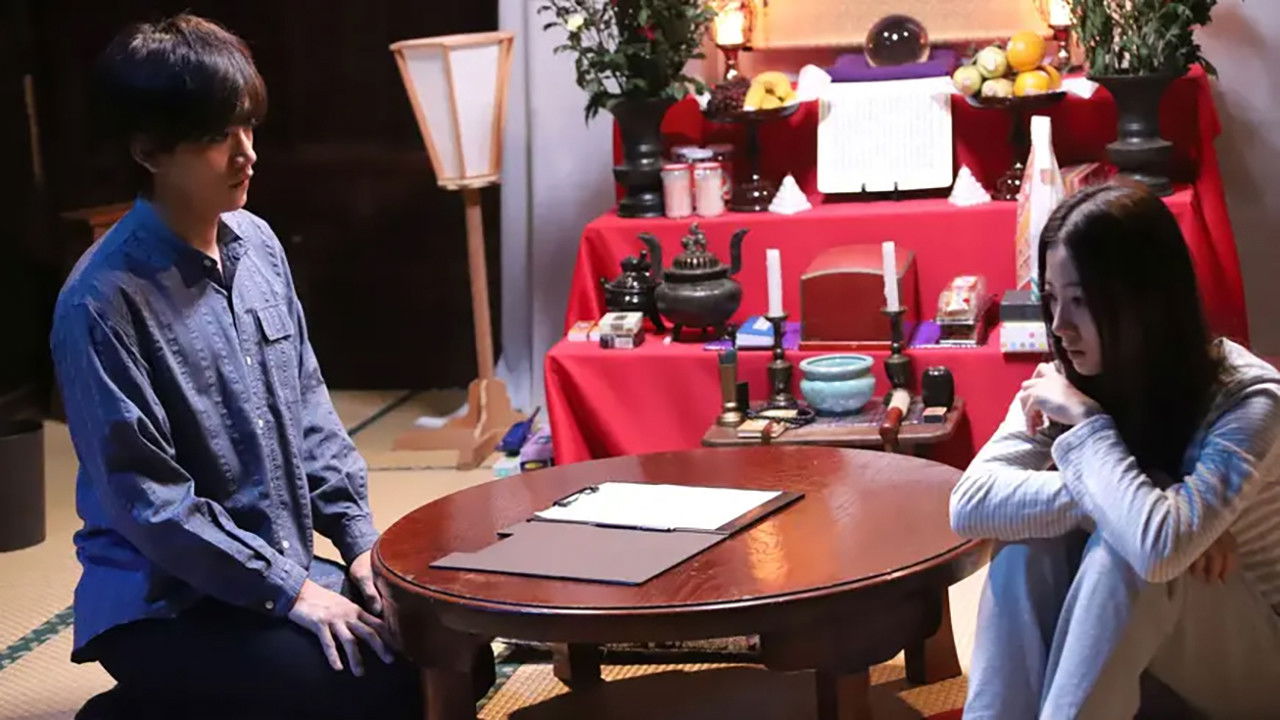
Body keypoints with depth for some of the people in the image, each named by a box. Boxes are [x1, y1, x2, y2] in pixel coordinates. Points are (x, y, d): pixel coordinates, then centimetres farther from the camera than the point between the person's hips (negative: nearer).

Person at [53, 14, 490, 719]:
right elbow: (146, 499, -19)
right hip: (162, 603, -8)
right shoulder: (104, 301, -20)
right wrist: (289, 592, -18)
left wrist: (358, 538, 3)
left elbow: (308, 408, 11)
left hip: (286, 566, 8)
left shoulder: (259, 244, 2)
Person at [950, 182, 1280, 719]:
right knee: (1027, 539, -24)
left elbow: (1159, 548, -42)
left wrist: (1087, 422, -29)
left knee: (1123, 551, -32)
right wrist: (1112, 501, -34)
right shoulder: (1067, 381, -10)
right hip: (1125, 648, 4)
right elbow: (971, 504, -23)